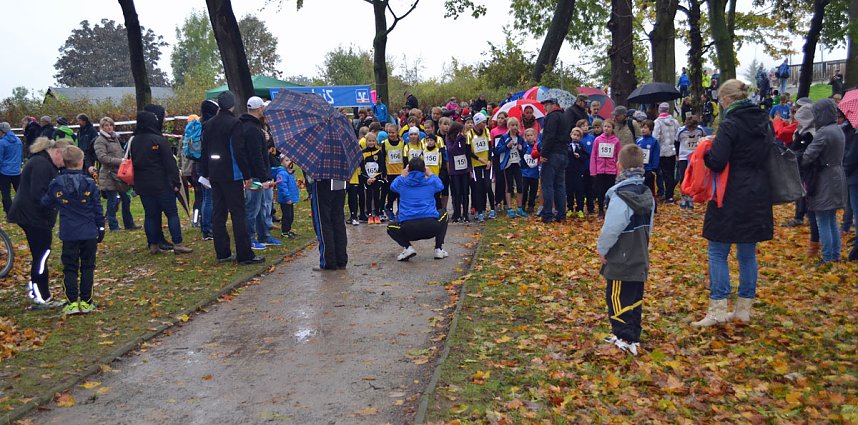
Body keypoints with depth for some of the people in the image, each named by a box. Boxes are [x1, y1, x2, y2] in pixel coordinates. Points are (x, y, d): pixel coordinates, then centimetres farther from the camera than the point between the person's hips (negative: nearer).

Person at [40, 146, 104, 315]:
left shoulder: (56, 184, -3)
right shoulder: (89, 183, -6)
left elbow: (45, 203, 8)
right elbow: (97, 208, -2)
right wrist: (100, 228, 8)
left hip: (68, 234, 1)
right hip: (89, 233, -1)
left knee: (70, 268, 8)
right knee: (87, 267, 10)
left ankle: (72, 302, 5)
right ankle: (86, 301, 12)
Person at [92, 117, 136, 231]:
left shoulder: (115, 138, 17)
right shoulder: (100, 141, -8)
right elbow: (102, 157, -19)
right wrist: (119, 161, -24)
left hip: (120, 173, 8)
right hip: (109, 175, -8)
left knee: (125, 199, 12)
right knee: (112, 201, -2)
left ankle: (129, 224, 22)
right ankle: (113, 226, 8)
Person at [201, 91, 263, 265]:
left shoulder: (208, 125, 11)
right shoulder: (234, 124, -12)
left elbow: (204, 151, 15)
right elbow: (240, 152, -15)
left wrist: (206, 173, 21)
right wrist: (247, 175, -11)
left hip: (215, 175, 7)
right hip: (231, 175, -7)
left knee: (218, 214, 9)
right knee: (238, 214, -4)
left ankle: (222, 253, 14)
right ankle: (245, 255, -3)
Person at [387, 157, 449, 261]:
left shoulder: (402, 182, 9)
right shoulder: (431, 182, 10)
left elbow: (392, 187, 35)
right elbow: (441, 186, 35)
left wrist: (402, 175, 46)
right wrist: (431, 174, 44)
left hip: (408, 230, 0)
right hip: (431, 229, 0)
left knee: (390, 227, 33)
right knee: (443, 214, 34)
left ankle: (407, 247, 4)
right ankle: (439, 249, 19)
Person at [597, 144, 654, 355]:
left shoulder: (620, 196, -21)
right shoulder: (647, 194, 6)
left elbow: (611, 229, -20)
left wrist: (602, 249, -6)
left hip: (621, 260, -8)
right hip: (640, 258, 8)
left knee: (618, 298, 1)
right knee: (634, 298, 15)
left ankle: (625, 339, 2)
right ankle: (633, 337, 24)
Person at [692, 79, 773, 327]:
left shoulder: (730, 124, -14)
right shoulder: (763, 121, 9)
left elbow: (716, 163, -19)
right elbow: (768, 155, 20)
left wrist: (705, 150, -1)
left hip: (732, 198, -7)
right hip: (759, 196, 7)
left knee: (718, 252, 1)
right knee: (748, 254, 13)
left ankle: (718, 310, -1)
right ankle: (744, 309, 20)